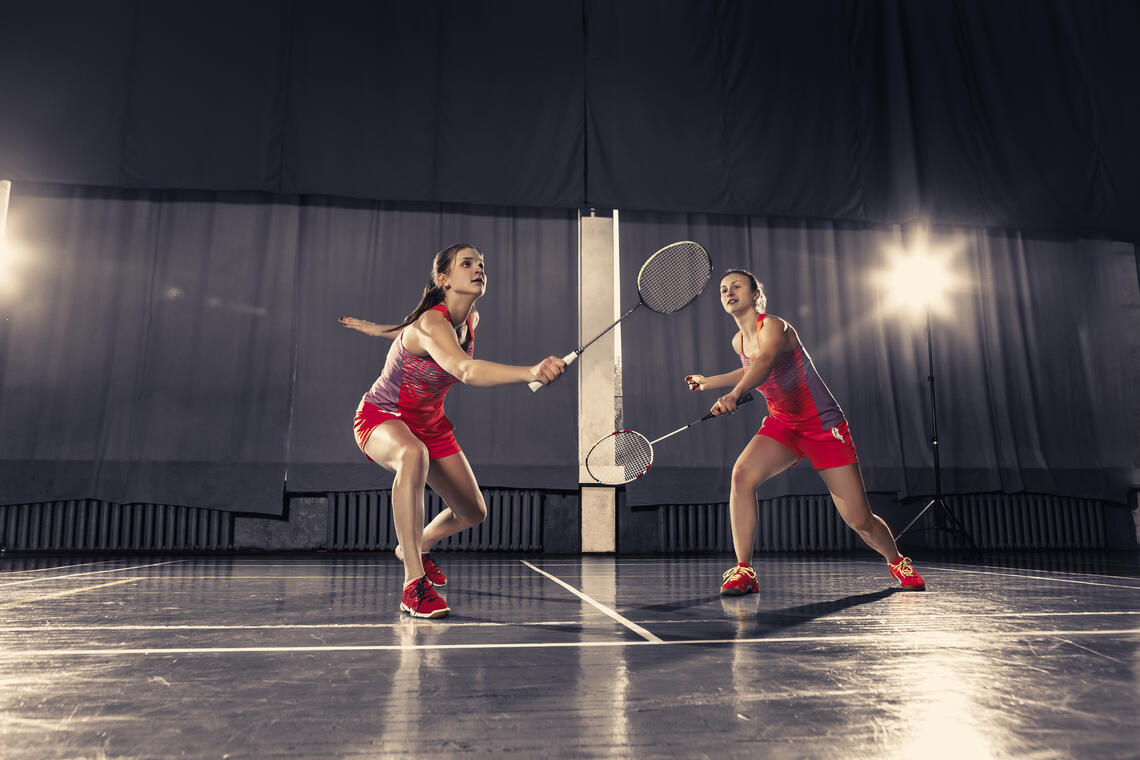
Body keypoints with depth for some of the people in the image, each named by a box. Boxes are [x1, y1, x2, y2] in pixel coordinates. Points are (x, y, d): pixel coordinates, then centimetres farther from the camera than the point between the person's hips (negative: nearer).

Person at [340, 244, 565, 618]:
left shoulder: (471, 320, -6)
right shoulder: (431, 324, -32)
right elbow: (466, 370, -54)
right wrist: (532, 372, -68)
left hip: (429, 422, 8)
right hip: (380, 417, -7)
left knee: (473, 512, 7)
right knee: (413, 455, -43)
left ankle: (416, 547, 40)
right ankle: (413, 584, -37)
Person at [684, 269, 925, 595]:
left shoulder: (773, 326, -17)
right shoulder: (739, 341, 5)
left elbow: (765, 363, -40)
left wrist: (735, 393, -58)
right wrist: (708, 381, 27)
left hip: (824, 425, -5)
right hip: (781, 425, 5)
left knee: (860, 521, -3)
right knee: (742, 474, -26)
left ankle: (897, 562, 31)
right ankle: (743, 571, -19)